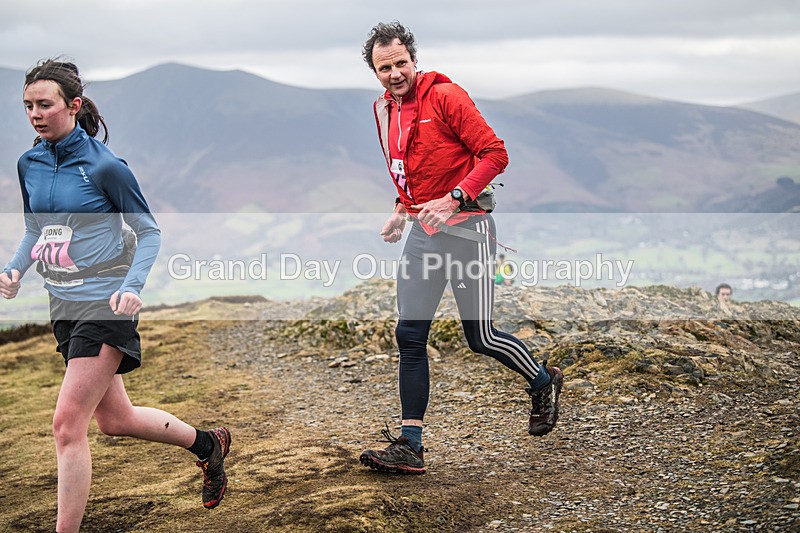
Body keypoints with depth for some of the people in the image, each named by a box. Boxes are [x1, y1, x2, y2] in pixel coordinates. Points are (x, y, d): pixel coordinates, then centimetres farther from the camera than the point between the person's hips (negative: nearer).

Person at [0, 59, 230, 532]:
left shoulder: (103, 165, -13)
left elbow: (149, 232, -6)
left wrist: (132, 286, -21)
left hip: (104, 304, -7)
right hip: (64, 307, 8)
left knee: (69, 423, -12)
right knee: (114, 418, 17)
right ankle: (207, 444, 39)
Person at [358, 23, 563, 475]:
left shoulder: (445, 96, -12)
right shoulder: (383, 108, 12)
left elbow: (495, 154, -15)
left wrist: (454, 199, -23)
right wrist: (402, 210, 13)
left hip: (466, 227, -7)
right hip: (423, 231, 7)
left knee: (480, 337, 0)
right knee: (410, 336, 0)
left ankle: (544, 382, 29)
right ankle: (410, 446, 3)